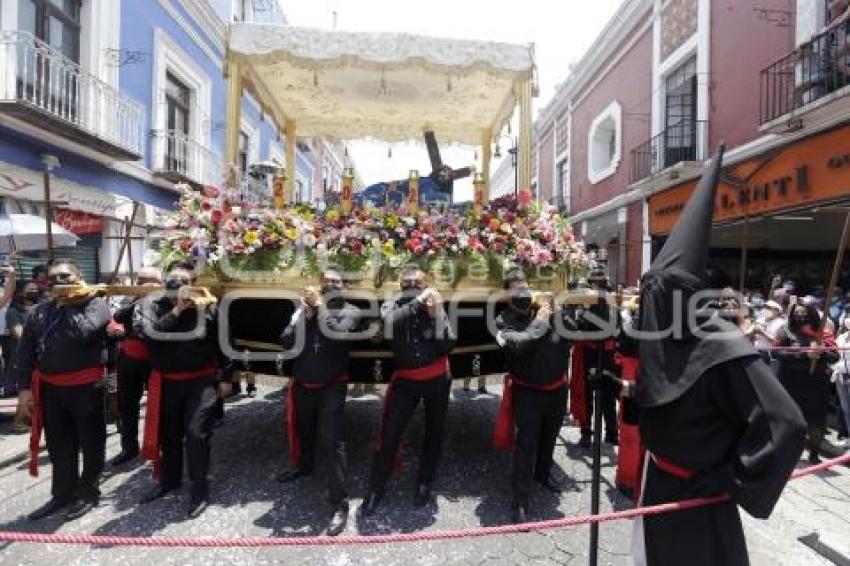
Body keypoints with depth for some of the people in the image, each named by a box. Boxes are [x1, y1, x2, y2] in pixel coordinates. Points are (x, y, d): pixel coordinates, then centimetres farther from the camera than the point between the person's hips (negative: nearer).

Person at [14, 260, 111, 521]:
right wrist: (25, 387, 2)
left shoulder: (95, 304, -8)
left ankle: (88, 492, 26)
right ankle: (63, 493, 34)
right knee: (59, 445, 18)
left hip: (85, 387, -5)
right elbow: (24, 351, 8)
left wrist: (67, 304, -13)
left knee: (90, 442, 9)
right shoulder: (40, 311, 8)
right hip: (49, 388, 6)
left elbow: (80, 333, -26)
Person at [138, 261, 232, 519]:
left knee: (196, 434, -4)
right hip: (166, 382, 3)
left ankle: (200, 491, 12)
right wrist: (176, 311, -23)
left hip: (201, 381, -3)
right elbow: (150, 334, -19)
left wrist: (225, 377, 0)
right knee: (168, 434, 18)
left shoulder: (207, 307, -6)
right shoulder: (154, 306, -1)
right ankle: (169, 479, 41)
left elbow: (222, 343, -1)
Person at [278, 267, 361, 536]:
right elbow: (285, 341, -5)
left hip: (331, 387, -4)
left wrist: (321, 307, -23)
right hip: (302, 385, 4)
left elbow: (340, 332, -26)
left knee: (334, 442, -6)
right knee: (302, 431, 25)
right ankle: (303, 466, 54)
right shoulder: (305, 307, 1)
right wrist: (305, 317, -18)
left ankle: (340, 505, 1)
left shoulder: (350, 310, -6)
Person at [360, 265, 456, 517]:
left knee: (434, 433, 14)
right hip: (405, 380, -1)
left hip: (437, 379, 1)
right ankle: (376, 489, 19)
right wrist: (417, 302, -33)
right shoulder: (391, 305, -7)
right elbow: (390, 324, -31)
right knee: (388, 435, -1)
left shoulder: (436, 307, -7)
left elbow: (448, 347, -15)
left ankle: (425, 483, 35)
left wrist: (437, 316, -26)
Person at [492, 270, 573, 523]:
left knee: (549, 437, 24)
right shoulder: (504, 321, -14)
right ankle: (520, 500, 12)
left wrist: (557, 312, -20)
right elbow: (519, 345, -30)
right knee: (526, 445, -2)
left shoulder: (547, 307, -6)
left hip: (557, 388, 4)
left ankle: (543, 474, 50)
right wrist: (540, 319, -24)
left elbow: (573, 332, -7)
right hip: (528, 392, -4)